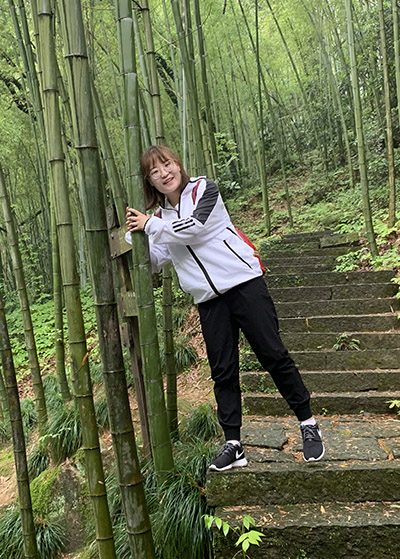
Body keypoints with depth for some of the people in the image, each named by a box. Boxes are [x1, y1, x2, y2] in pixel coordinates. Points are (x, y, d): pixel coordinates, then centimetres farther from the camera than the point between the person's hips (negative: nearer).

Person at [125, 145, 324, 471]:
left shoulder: (203, 188, 2)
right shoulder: (161, 217, 16)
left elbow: (193, 227, -14)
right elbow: (155, 261, 13)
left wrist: (150, 225, -6)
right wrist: (134, 235, 1)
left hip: (243, 281, -4)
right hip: (209, 299, 5)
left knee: (273, 355, -4)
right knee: (222, 371, 2)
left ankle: (308, 424, 11)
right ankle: (233, 445, 9)